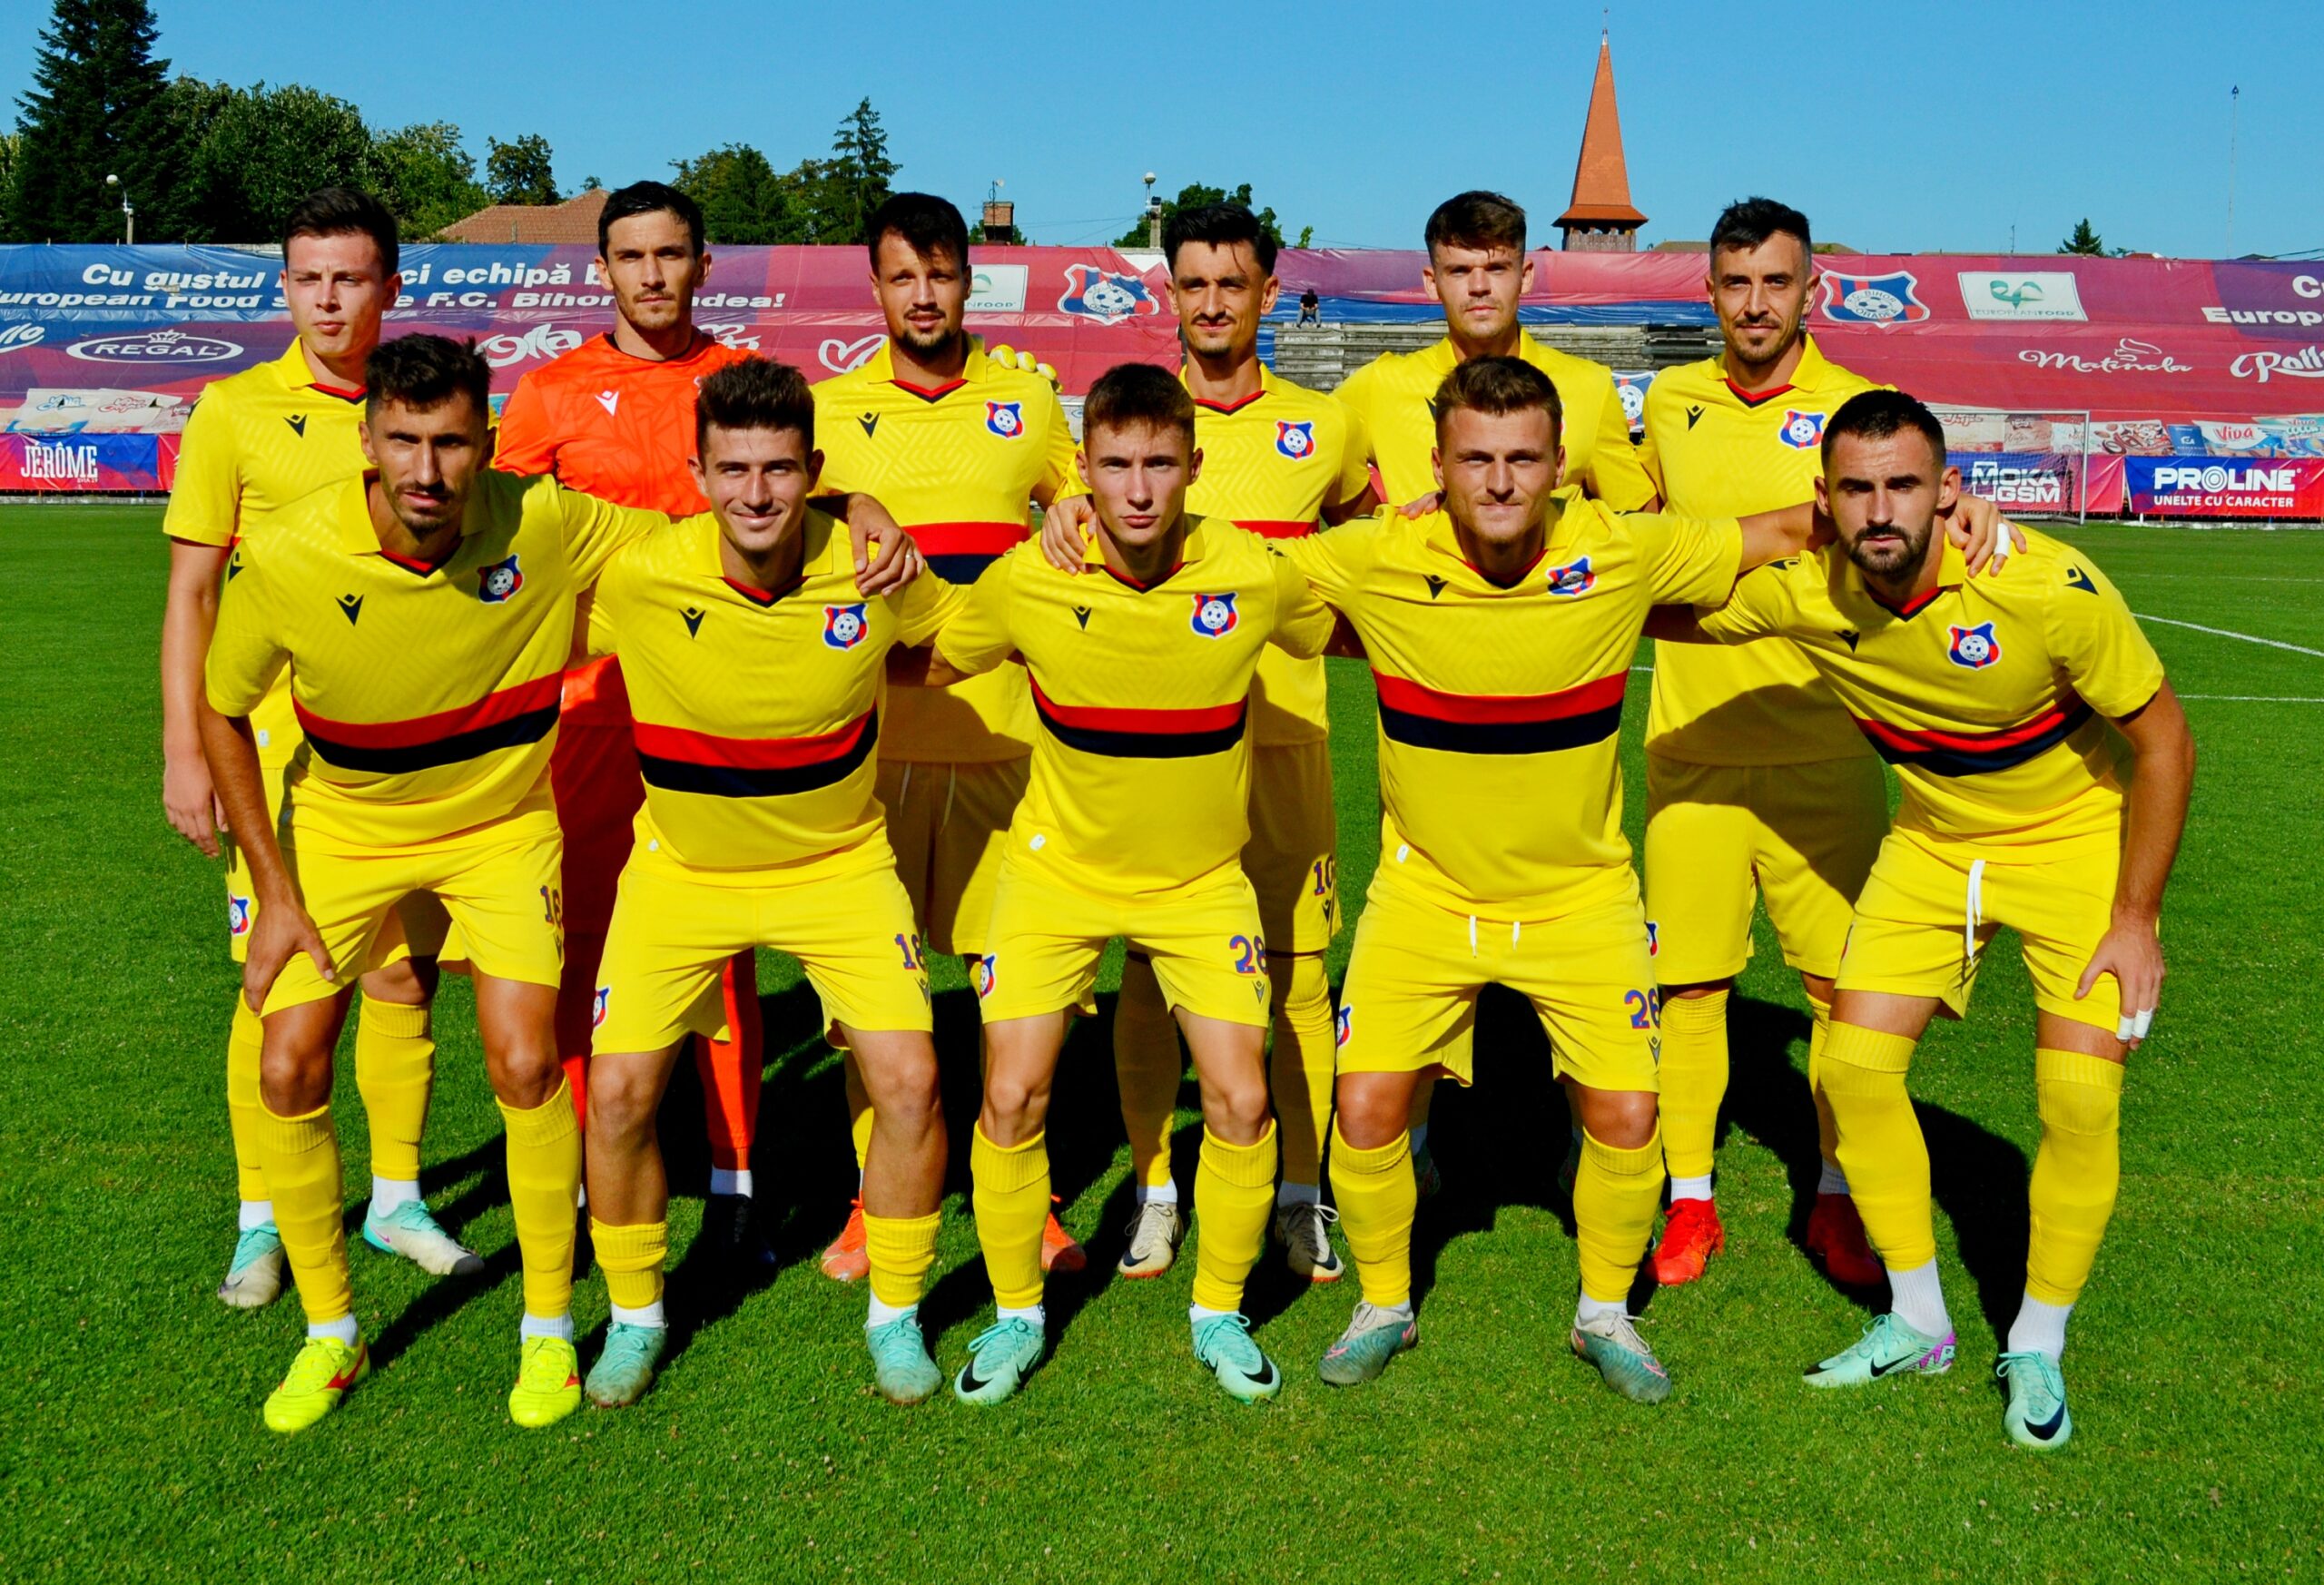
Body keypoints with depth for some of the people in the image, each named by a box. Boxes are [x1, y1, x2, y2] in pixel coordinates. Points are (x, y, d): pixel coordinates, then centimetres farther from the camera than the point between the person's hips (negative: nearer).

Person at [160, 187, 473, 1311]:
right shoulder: (236, 410, -2)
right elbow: (190, 591, -2)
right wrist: (184, 748, -8)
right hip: (283, 737, -2)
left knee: (401, 975, 8)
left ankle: (397, 1198, 24)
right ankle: (261, 1219, 18)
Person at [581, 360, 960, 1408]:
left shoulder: (872, 568, -17)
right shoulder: (636, 579, -22)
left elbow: (970, 628, 6)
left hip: (840, 863, 0)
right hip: (681, 868, 0)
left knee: (910, 1083, -10)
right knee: (618, 1094, -6)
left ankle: (895, 1315, 15)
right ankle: (635, 1316, 22)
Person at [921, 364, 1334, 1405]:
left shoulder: (1254, 575, -17)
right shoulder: (1027, 582, -17)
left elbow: (1346, 635, 5)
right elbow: (929, 663, 2)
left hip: (1202, 879, 1)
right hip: (1059, 868, 0)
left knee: (1240, 1102, -3)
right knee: (1010, 1100, -4)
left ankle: (1219, 1314, 22)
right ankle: (1017, 1315, 20)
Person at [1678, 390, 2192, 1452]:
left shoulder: (2048, 589, -31)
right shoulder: (1800, 591, -22)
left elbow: (2163, 741, -18)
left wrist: (2136, 919, -16)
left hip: (2078, 838, -3)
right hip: (1932, 839, 4)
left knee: (2080, 1102, -10)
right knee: (1854, 1061, -4)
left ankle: (2036, 1350, 14)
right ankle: (1916, 1325, 17)